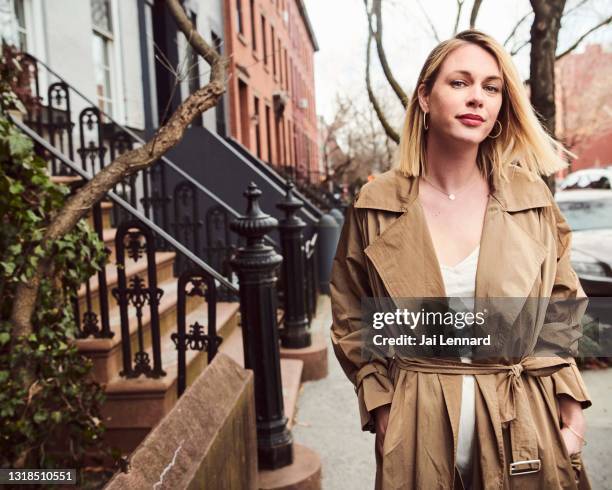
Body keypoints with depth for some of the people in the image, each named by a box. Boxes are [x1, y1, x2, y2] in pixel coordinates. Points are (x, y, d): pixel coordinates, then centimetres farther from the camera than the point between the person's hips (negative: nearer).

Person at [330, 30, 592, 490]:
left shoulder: (532, 198, -3)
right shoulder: (376, 205, -7)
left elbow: (560, 315, 5)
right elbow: (351, 321, 2)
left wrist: (571, 411, 0)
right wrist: (381, 404, -4)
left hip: (524, 435, 2)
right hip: (416, 434, -1)